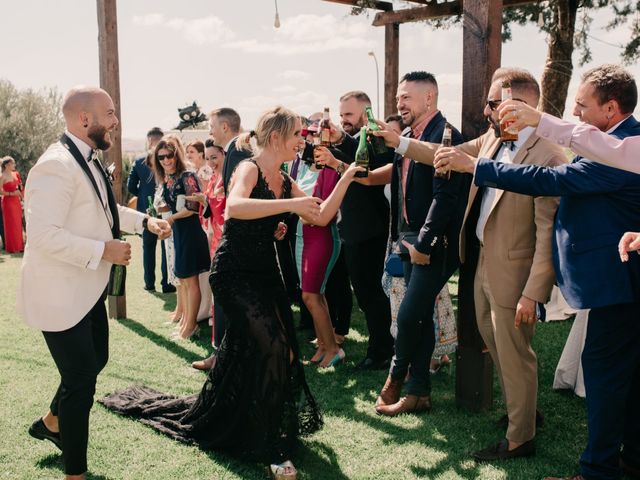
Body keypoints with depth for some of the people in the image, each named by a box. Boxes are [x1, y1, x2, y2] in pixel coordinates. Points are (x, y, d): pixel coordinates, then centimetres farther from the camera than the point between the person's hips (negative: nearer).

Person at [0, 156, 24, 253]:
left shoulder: (15, 174, 7)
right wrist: (12, 193, -19)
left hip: (16, 201, 6)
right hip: (8, 202, -6)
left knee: (18, 224, 10)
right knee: (11, 225, 0)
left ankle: (19, 246, 18)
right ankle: (12, 248, 8)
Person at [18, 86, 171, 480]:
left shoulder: (87, 162, 9)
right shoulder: (56, 166, -24)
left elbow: (104, 209, 24)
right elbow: (44, 234, -31)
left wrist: (145, 221, 10)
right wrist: (104, 251, -26)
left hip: (88, 289, 10)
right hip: (60, 295, -10)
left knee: (96, 360, 24)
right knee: (81, 380, -1)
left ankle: (51, 422, 49)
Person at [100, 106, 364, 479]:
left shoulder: (285, 182, 10)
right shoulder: (250, 168, -13)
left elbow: (321, 217, 5)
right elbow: (235, 206, -34)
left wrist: (346, 178, 0)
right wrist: (290, 204, -35)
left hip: (265, 272, 8)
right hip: (234, 272, -8)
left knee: (283, 348, 8)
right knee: (271, 347, -18)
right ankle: (272, 448, -5)